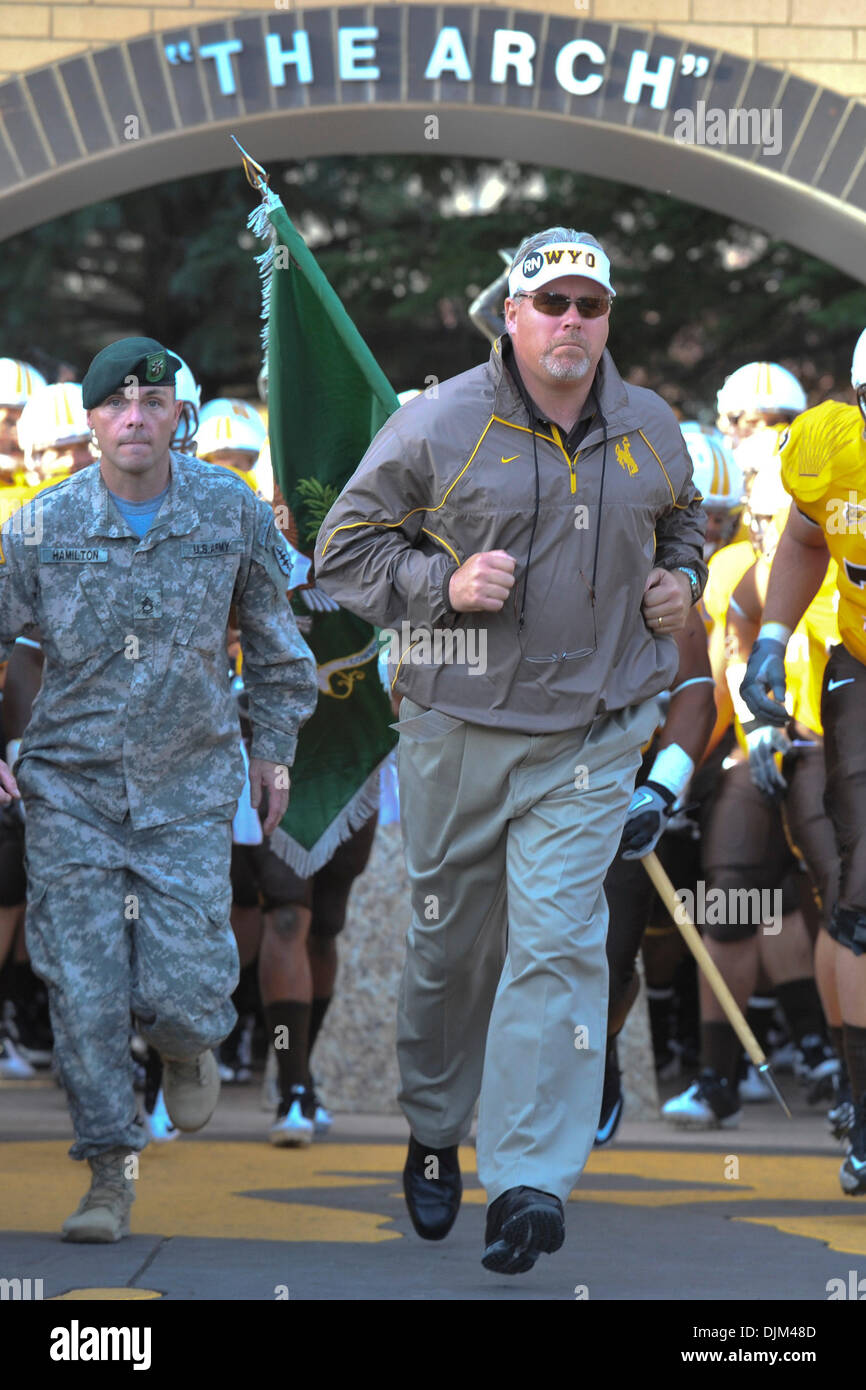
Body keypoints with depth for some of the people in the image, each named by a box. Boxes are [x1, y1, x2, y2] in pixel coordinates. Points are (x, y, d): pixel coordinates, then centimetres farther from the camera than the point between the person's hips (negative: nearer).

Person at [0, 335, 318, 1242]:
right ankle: (110, 1174, 11)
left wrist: (275, 749, 17)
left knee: (181, 992, -10)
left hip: (190, 789, 0)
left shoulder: (231, 512, -5)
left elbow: (272, 632, 12)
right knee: (84, 990, -4)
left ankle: (187, 1043, 28)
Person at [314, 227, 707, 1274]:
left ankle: (530, 1180, -15)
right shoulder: (439, 423, -6)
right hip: (457, 727, -1)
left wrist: (681, 579, 8)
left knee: (557, 941, -12)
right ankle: (432, 1137, 31)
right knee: (448, 941, 10)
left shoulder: (650, 430, 7)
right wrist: (444, 584, -15)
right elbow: (345, 548, 0)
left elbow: (683, 518, 29)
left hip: (593, 734, 1)